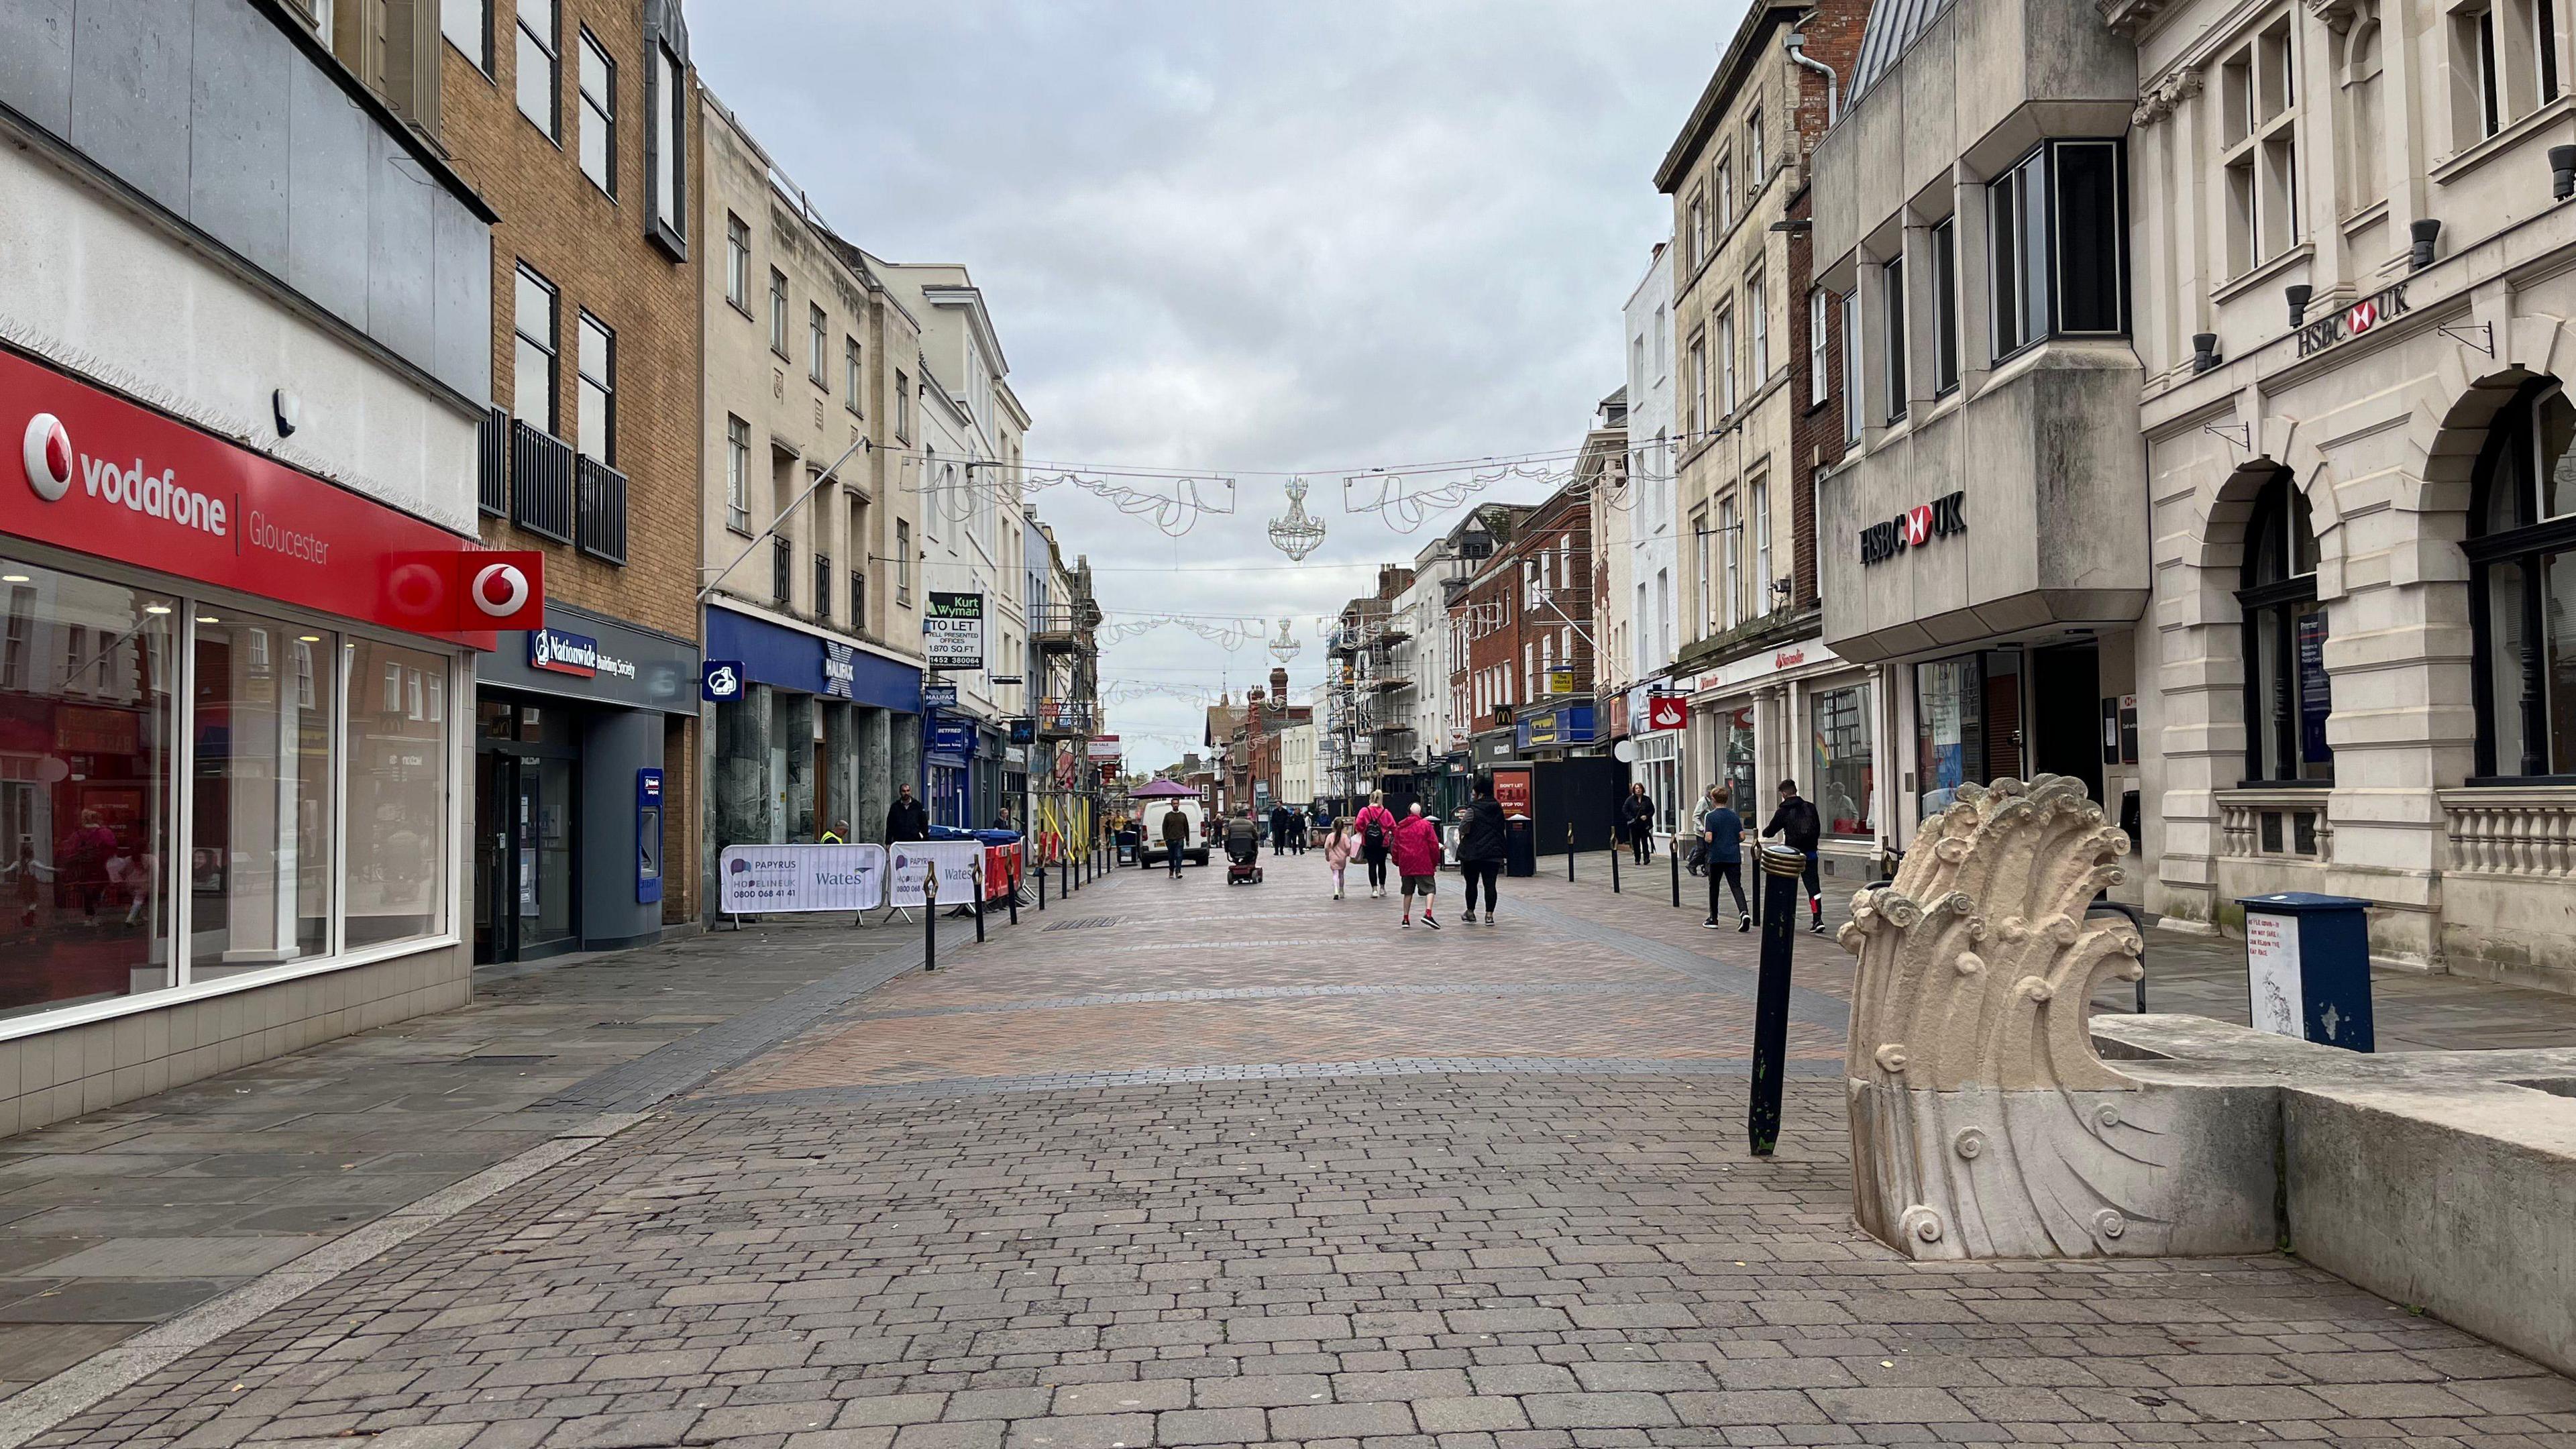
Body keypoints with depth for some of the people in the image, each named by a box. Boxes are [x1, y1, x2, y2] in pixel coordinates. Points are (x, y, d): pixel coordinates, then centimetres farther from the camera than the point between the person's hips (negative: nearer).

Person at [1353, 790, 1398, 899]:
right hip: (1382, 842, 2)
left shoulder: (1365, 811, -7)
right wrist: (1393, 837, 9)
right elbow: (1393, 827, -6)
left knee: (1372, 865, 3)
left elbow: (1358, 825, -13)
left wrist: (1362, 832, 7)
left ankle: (1374, 889, -4)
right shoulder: (1386, 812, -2)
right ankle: (1382, 888, 24)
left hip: (1369, 843, -1)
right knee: (1382, 864, 17)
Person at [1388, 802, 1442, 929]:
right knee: (1429, 889, -2)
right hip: (1423, 864, -4)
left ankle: (1406, 919, 13)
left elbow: (1395, 847, 13)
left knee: (1408, 891, 13)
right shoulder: (1426, 825, -1)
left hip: (1406, 865, 4)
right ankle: (1428, 914, -22)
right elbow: (1434, 845, -4)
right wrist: (1435, 862, 6)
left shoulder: (1400, 827, 11)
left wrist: (1398, 863, 26)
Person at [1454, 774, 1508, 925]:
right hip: (1494, 853, 4)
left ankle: (1471, 913, 19)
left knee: (1471, 884, 10)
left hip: (1473, 852, -4)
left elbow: (1464, 829, -10)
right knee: (1490, 884, 3)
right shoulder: (1498, 809, 7)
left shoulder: (1473, 809, -12)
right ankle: (1489, 915, 0)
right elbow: (1504, 830, 16)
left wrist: (1462, 819, 7)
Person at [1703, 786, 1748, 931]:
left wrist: (1704, 835, 5)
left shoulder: (1710, 816, -8)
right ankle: (1744, 913, -25)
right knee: (1736, 886, 0)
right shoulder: (1734, 816, 6)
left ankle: (1713, 919, 19)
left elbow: (1708, 838, -16)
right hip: (1734, 857, 3)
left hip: (1716, 857, -3)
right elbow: (1742, 837, 4)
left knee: (1714, 887, 12)